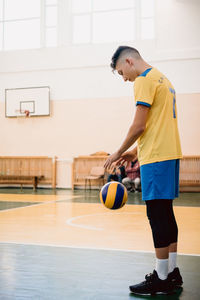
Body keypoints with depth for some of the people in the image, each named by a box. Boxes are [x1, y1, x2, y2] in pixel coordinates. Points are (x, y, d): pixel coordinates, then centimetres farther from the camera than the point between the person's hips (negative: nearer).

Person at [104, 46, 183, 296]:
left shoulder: (144, 79, -9)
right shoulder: (161, 78, 21)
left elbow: (139, 126, -15)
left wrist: (118, 153, -2)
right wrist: (134, 153, 20)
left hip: (156, 158, -10)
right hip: (170, 153, 10)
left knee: (157, 216, -6)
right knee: (165, 214, 13)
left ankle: (161, 280, 1)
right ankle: (172, 272, 21)